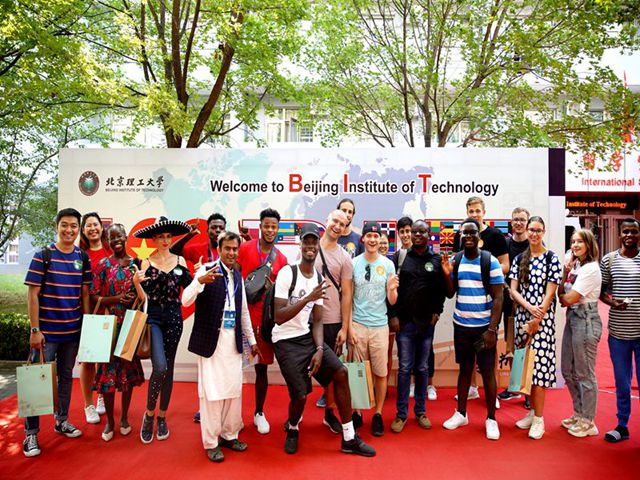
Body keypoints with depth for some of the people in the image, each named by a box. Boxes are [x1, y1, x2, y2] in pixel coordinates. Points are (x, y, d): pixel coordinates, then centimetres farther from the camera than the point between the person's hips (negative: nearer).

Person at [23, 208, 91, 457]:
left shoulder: (82, 257, 4)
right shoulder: (43, 255, -7)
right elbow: (33, 294, -8)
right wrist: (35, 330, -12)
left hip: (72, 331, 4)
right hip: (46, 331, -4)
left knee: (66, 376, 16)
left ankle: (62, 420, 32)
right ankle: (31, 433, 14)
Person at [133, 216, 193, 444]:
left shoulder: (180, 261, 6)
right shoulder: (146, 263, 0)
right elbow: (143, 297, -3)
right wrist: (136, 282, -21)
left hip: (174, 318, 3)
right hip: (153, 318, -3)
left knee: (169, 368, 9)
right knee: (160, 367, -17)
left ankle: (162, 417, 25)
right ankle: (149, 414, 7)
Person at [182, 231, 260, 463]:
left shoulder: (237, 275, 11)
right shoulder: (207, 269, -8)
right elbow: (186, 300, -20)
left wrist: (252, 339, 19)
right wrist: (200, 280, -38)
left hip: (233, 341, 6)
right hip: (211, 340, -6)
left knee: (234, 390, 13)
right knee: (211, 391, 2)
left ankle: (229, 435, 29)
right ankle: (211, 442, 18)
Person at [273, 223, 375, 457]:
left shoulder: (319, 279, 4)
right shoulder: (287, 273, -15)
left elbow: (317, 320, 5)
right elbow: (279, 317, -20)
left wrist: (320, 349, -9)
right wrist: (308, 298, -29)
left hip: (308, 336, 6)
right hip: (286, 341, -6)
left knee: (341, 372, -5)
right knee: (300, 395, -11)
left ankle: (349, 439, 7)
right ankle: (292, 428, 27)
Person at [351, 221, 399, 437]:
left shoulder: (388, 264, 1)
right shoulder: (354, 263, 0)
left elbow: (392, 302, 3)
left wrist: (392, 289, -19)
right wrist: (349, 326, -3)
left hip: (380, 325, 1)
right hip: (357, 324, 0)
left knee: (380, 373, 6)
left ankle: (378, 414, 21)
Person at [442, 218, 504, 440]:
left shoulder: (490, 261, -8)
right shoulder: (455, 260, 2)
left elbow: (498, 298, -8)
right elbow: (450, 294, 6)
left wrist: (492, 329, -14)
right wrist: (447, 274, -12)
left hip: (484, 327, -3)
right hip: (461, 325, 3)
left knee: (487, 372, 5)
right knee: (464, 368, 15)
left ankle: (491, 419, 19)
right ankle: (461, 413, 27)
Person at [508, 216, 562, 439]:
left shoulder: (551, 258, -4)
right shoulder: (519, 259, 9)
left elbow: (549, 293, -8)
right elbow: (513, 290, 4)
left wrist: (537, 320, -12)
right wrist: (529, 307, -13)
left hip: (543, 318, -4)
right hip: (522, 316, 4)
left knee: (538, 365, -5)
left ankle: (539, 420, 5)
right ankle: (532, 411, 23)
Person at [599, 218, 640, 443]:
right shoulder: (609, 260, 2)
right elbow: (601, 290, 8)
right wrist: (612, 302, -11)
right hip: (618, 332, 1)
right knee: (622, 383, 14)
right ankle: (622, 426, 28)